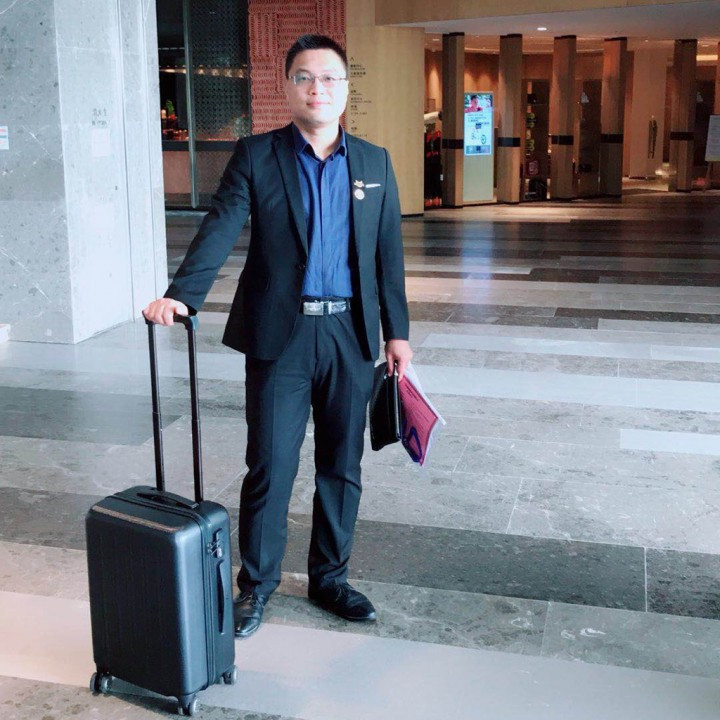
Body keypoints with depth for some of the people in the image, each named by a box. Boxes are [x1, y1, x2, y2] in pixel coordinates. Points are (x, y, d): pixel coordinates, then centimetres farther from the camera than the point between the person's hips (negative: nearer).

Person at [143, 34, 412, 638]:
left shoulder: (374, 163, 8)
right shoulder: (256, 157, 0)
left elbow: (388, 254, 10)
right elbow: (219, 230, -12)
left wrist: (397, 331, 9)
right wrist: (182, 294, -27)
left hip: (351, 333, 3)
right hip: (279, 334, -3)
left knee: (342, 466, 12)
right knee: (271, 467, 2)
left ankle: (330, 577, 29)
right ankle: (256, 583, 21)